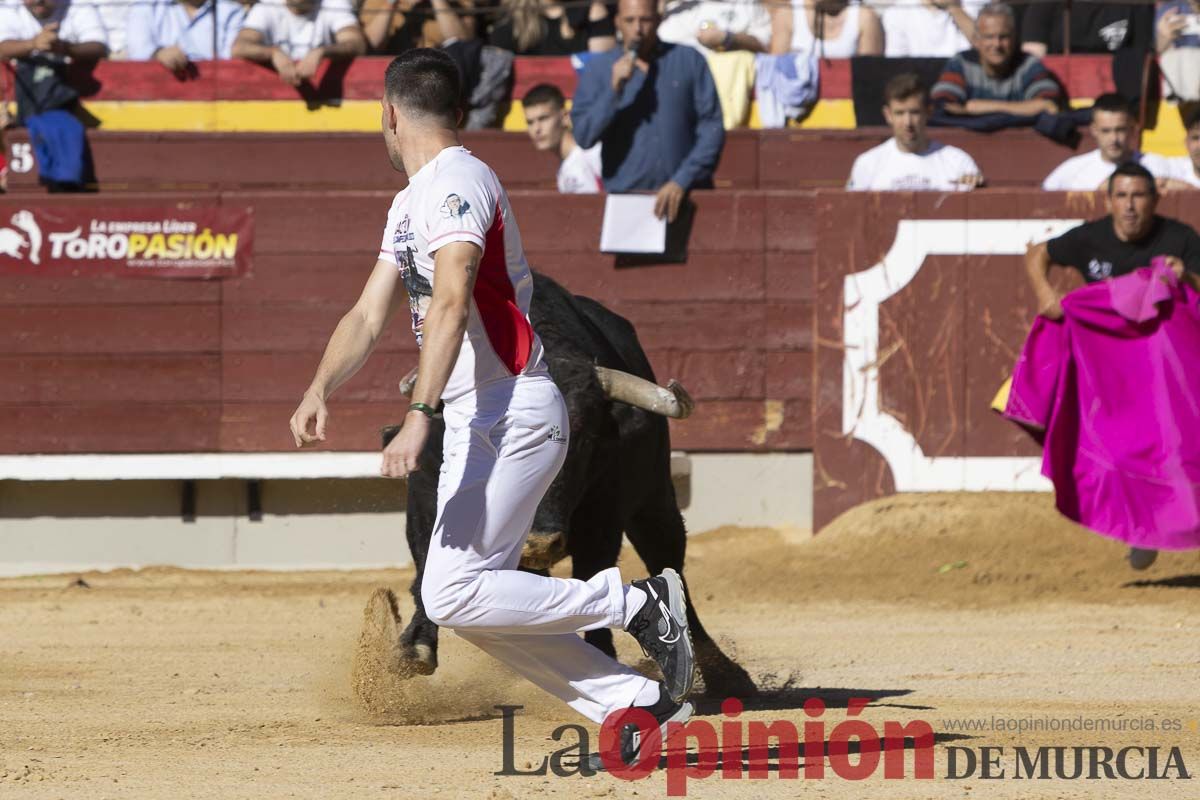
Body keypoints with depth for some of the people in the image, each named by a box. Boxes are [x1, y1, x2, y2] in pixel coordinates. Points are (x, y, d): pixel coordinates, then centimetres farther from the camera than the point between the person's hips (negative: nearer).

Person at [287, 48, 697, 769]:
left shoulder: (456, 182, -13)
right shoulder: (412, 202, 20)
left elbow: (450, 304, -27)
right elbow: (369, 318, 19)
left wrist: (419, 417, -36)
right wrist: (320, 391, 1)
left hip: (512, 414, -10)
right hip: (477, 423, 10)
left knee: (452, 596, -16)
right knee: (479, 601, 8)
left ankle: (637, 604, -8)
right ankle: (636, 703, 9)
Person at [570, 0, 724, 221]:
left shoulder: (689, 61, 6)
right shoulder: (598, 68, 7)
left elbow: (712, 128, 1)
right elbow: (584, 137, -2)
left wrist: (682, 181, -10)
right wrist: (615, 89, -14)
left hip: (685, 198, 0)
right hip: (624, 199, 0)